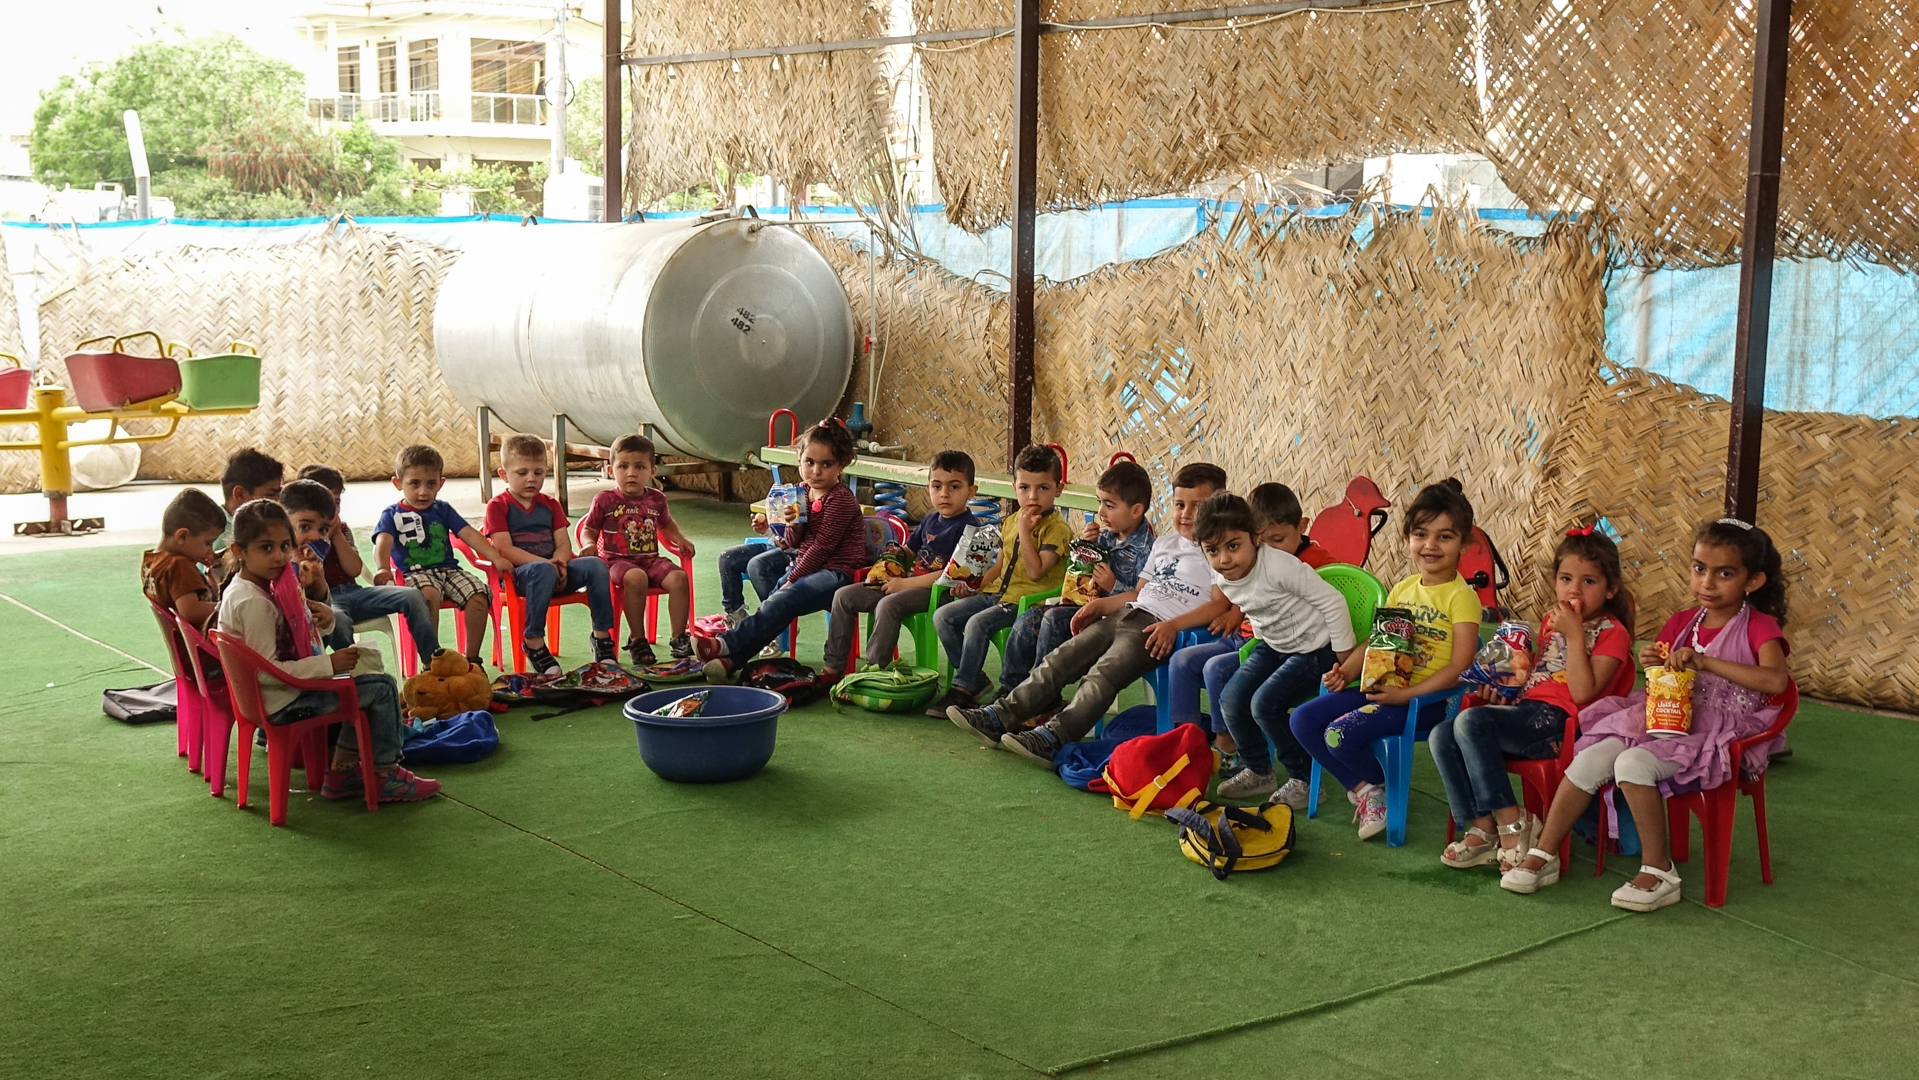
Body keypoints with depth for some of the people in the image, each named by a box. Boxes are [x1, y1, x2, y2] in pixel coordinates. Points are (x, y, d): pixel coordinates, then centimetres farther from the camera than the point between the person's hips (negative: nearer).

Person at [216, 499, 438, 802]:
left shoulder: (243, 589, 8)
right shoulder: (254, 603, -24)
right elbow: (267, 671, -29)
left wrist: (321, 619, -3)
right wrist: (328, 664, -26)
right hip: (283, 703, -11)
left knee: (364, 683, 27)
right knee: (382, 687, -8)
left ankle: (343, 768, 26)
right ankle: (385, 775, 5)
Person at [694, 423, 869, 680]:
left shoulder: (841, 500, -13)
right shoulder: (803, 492, 11)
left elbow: (822, 546, -15)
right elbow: (794, 542, 11)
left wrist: (792, 579, -13)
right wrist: (793, 524, -11)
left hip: (836, 571, -8)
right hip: (806, 564, 8)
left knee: (782, 601, -28)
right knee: (772, 603, -16)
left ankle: (728, 644, -34)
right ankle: (732, 658, -28)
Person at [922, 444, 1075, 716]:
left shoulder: (1057, 529, -10)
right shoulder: (1009, 523, 14)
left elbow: (1035, 571, -22)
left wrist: (1025, 531, -19)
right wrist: (974, 585, 8)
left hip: (1027, 600, -8)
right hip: (997, 593, 8)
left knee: (977, 623, -29)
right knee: (942, 616, -4)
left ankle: (963, 689, -17)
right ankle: (975, 677, 2)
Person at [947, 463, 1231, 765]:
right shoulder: (1164, 543, 24)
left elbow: (1221, 603, -13)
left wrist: (1173, 625, -23)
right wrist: (1102, 604, 13)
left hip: (1158, 629, -8)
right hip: (1127, 614, 8)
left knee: (1104, 672, -28)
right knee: (1060, 660, -6)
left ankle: (1054, 736, -37)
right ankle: (1001, 716, -11)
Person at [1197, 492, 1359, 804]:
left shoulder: (1280, 566, -29)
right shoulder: (1222, 576, -8)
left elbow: (1332, 602, -23)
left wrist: (1344, 658, -19)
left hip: (1314, 648, -8)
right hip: (1273, 646, 8)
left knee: (1265, 704, -21)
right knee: (1231, 700, -5)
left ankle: (1302, 778, -4)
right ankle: (1258, 772, 15)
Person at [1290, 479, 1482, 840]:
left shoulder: (1461, 597, -10)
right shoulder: (1402, 589, 13)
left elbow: (1459, 667, -17)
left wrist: (1405, 694, -23)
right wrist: (1347, 672, 0)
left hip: (1425, 699, -8)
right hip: (1380, 688, 8)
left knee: (1341, 734, -25)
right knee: (1303, 720, -4)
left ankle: (1380, 787, 6)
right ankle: (1362, 788, 7)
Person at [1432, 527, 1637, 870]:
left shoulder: (1611, 633, -3)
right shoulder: (1552, 621, 20)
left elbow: (1582, 692, -16)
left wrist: (1575, 635, -16)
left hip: (1559, 720, -8)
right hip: (1527, 710, 8)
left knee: (1471, 721, -29)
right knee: (1441, 736, -11)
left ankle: (1511, 821, -22)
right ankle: (1482, 828, -10)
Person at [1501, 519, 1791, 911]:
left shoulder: (1759, 627, -6)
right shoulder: (1681, 623, 13)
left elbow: (1775, 680, -27)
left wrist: (1704, 662, -30)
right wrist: (1653, 666, -5)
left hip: (1718, 736, -6)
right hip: (1667, 723, 6)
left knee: (1633, 763, -30)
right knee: (1590, 758, -15)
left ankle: (1658, 872, -17)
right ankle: (1542, 856, -6)